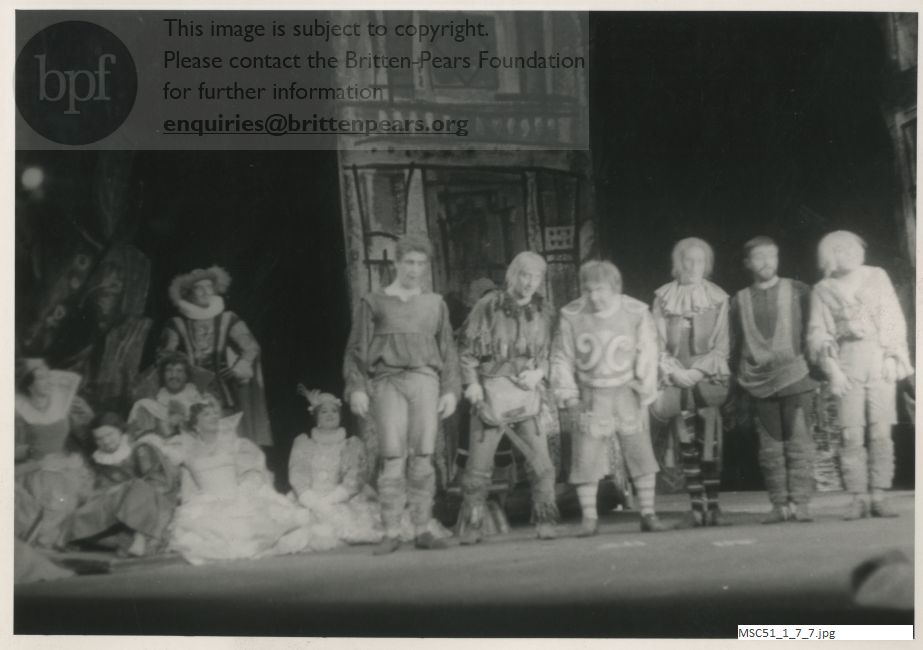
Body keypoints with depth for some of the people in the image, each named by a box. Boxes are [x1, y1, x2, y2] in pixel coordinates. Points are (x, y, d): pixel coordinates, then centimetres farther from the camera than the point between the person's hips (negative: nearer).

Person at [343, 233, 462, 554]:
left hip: (425, 380, 2)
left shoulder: (435, 304, 17)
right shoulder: (374, 302, 10)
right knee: (393, 458, -9)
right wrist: (357, 387, -4)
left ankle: (423, 531, 0)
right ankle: (391, 533, -7)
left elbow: (447, 350, 17)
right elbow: (357, 348, 7)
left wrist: (451, 389, 7)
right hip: (387, 381, -2)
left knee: (423, 458, -3)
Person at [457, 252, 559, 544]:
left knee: (541, 462, -5)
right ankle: (470, 528, 11)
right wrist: (474, 389, -8)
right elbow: (467, 350, -1)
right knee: (479, 466, 1)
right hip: (491, 391, -3)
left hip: (528, 392, 3)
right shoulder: (488, 306, -5)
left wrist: (539, 372, -1)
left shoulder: (542, 312, 7)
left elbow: (549, 352, 19)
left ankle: (545, 522, 6)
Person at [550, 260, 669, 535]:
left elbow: (647, 354, 1)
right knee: (586, 457, -2)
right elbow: (562, 359, 3)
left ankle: (648, 514, 12)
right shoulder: (571, 316, -6)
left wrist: (644, 394, -3)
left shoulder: (636, 312, -6)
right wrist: (568, 397, -2)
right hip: (591, 397, 0)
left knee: (641, 454, 0)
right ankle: (589, 518, 10)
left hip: (627, 392, 0)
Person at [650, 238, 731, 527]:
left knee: (709, 445, -7)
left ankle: (712, 505, -2)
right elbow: (658, 344, 4)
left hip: (708, 379, 0)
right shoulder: (664, 298, 7)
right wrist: (676, 371, -9)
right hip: (676, 381, 0)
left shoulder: (717, 298, 7)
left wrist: (699, 370, -9)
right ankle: (696, 506, 2)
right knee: (687, 445, -2)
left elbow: (721, 345, 4)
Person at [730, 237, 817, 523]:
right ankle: (779, 504, 7)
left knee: (799, 443, -5)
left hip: (795, 378, -1)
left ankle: (800, 502, -2)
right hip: (759, 382, 2)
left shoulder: (798, 292, 6)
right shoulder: (739, 301, 10)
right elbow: (734, 346, 13)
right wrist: (737, 381, 8)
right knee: (770, 447, 2)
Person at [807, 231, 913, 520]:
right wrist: (832, 370, -4)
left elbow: (895, 320, 10)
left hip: (880, 359, 1)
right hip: (848, 362, -1)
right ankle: (858, 498, -3)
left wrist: (898, 358, 1)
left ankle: (878, 496, -3)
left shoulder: (877, 277, 10)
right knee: (852, 434, -6)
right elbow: (818, 334, 6)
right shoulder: (823, 290, 7)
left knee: (881, 433, -5)